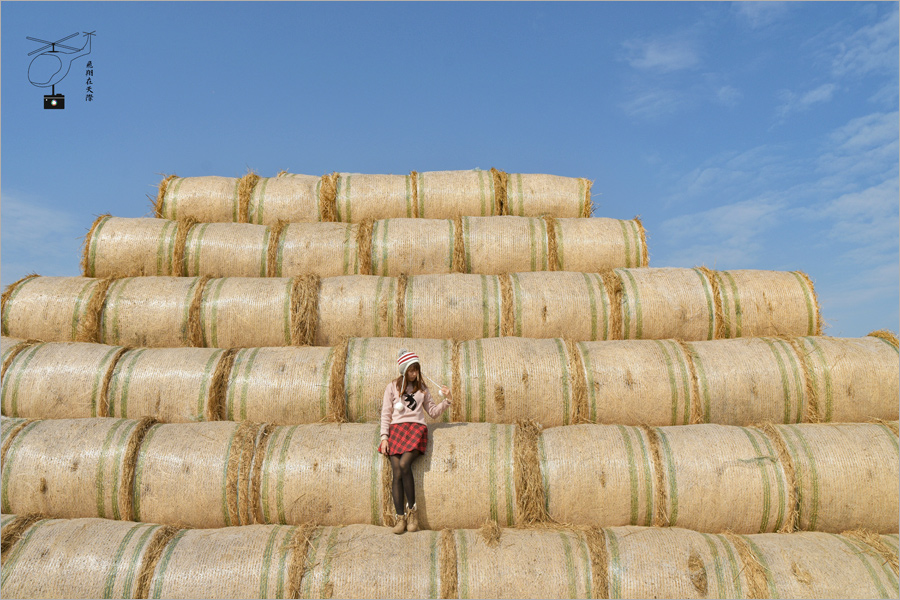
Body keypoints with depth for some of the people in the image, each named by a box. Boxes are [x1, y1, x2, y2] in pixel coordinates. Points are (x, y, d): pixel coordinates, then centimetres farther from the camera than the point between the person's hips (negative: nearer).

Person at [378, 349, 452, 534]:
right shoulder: (392, 387, 16)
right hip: (396, 429, 0)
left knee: (404, 464, -26)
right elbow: (386, 414, 10)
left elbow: (433, 412, 21)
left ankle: (412, 509, -14)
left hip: (416, 428, 0)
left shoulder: (422, 388, 21)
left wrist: (446, 400, 6)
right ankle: (400, 517, -14)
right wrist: (384, 436, -2)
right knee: (397, 472, -17)